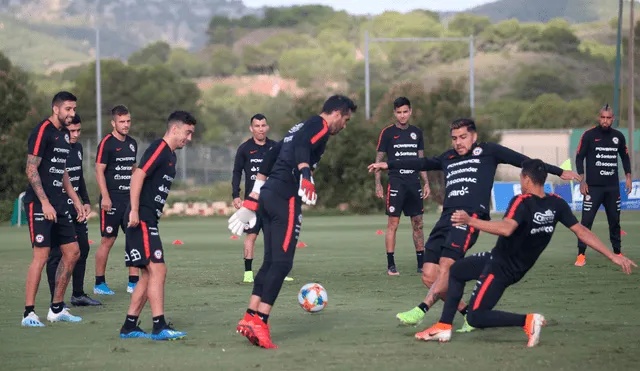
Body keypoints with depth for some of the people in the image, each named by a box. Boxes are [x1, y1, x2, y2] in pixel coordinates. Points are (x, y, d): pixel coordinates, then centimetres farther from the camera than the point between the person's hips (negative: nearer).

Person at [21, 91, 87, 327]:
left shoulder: (64, 134, 16)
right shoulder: (42, 132, -11)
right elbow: (31, 170, -15)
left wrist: (76, 201, 20)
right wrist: (45, 203, -20)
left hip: (58, 203, 9)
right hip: (39, 204, -9)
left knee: (72, 252, 9)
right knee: (41, 255, -12)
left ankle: (57, 308, 17)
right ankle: (29, 313, -7)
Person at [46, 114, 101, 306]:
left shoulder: (78, 148, 12)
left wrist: (86, 201, 19)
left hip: (76, 210, 9)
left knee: (82, 249, 12)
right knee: (57, 254, -5)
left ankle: (78, 295, 23)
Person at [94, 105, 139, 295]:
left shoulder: (132, 143, 14)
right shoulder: (107, 143, -8)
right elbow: (99, 170, -12)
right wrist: (105, 197, -18)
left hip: (129, 198, 7)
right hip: (112, 199, -7)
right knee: (108, 240, -3)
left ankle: (133, 283, 8)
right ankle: (99, 284, 5)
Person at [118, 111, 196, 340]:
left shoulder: (171, 155, 19)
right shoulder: (159, 149, -10)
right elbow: (138, 176, -19)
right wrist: (134, 210, -24)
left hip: (149, 221, 10)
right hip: (141, 219, -10)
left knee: (148, 275, 10)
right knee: (157, 269, -14)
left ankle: (129, 327, 14)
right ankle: (159, 327, -15)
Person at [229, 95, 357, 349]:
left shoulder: (300, 127, 27)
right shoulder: (321, 126, -1)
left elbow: (270, 157, 27)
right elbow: (302, 146, -22)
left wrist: (252, 200, 28)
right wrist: (306, 176, -38)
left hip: (268, 194, 9)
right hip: (286, 197, -9)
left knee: (270, 261, 12)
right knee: (282, 263, -10)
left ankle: (249, 319, 9)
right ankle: (259, 321, -17)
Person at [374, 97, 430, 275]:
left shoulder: (417, 132, 12)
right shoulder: (388, 132, -1)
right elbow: (379, 159, 0)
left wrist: (426, 183, 10)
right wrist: (378, 184, -8)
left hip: (414, 183, 4)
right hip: (396, 182, -4)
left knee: (418, 223, 6)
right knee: (393, 223, -5)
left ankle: (421, 264, 12)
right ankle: (391, 265, -2)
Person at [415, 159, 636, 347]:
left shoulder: (522, 203, -26)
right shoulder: (557, 204, -6)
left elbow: (506, 228, -45)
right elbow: (582, 233, -8)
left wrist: (470, 221, -45)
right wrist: (614, 257, -6)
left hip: (500, 268, -9)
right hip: (517, 268, 9)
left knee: (475, 317, -8)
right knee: (456, 271, 24)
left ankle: (528, 321, -17)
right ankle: (444, 328, 21)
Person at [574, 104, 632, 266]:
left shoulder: (618, 136, 6)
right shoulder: (589, 135, -5)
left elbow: (625, 157, 18)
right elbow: (579, 157, -2)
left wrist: (628, 177, 9)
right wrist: (582, 181, -8)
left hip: (613, 187, 3)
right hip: (593, 186, -3)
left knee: (615, 220, 8)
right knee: (586, 221, -8)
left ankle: (617, 252, 20)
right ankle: (581, 255, -3)